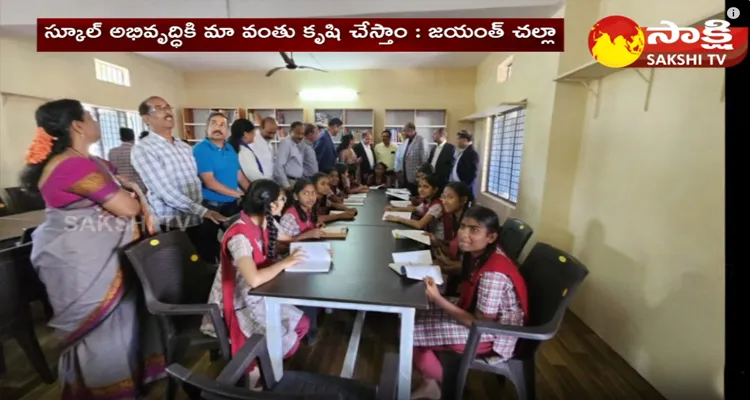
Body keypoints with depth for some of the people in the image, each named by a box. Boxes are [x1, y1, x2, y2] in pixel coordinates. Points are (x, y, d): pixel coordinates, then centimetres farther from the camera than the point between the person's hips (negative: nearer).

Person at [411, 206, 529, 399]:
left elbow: (481, 324, -25)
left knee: (410, 332, -12)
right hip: (474, 311, 9)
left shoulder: (493, 273, -32)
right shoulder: (479, 255, -7)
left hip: (493, 334, -8)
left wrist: (438, 299, -28)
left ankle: (439, 384, 17)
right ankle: (429, 383, 16)